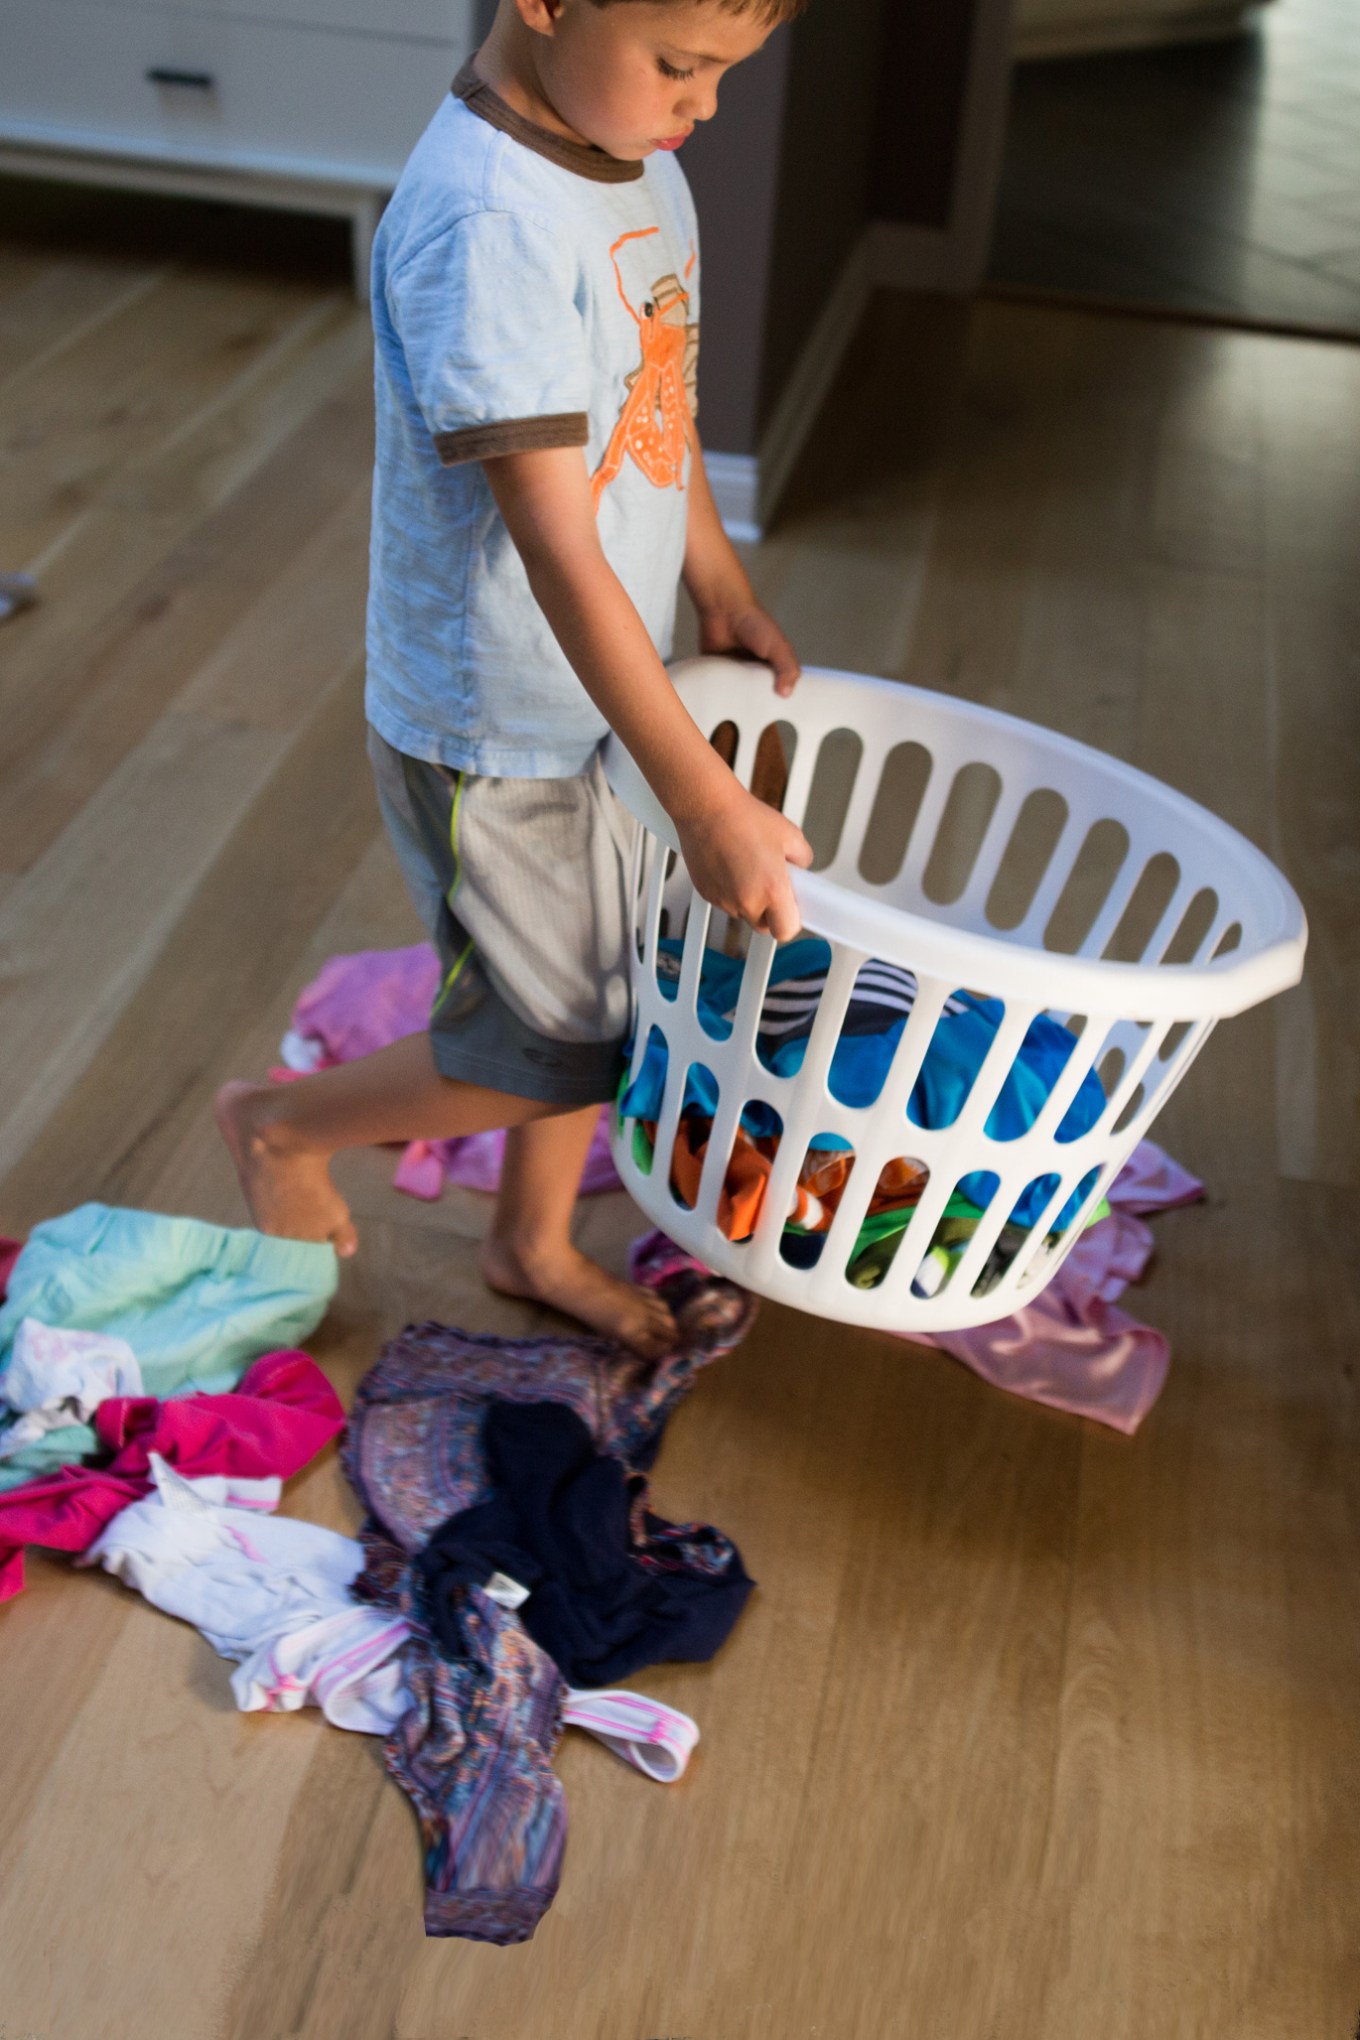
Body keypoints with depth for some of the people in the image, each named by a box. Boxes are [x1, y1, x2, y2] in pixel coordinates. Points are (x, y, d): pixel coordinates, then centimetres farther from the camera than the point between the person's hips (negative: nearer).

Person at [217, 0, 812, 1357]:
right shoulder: (485, 223, -27)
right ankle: (281, 1126, 30)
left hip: (596, 691, 9)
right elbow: (559, 552, -31)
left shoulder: (635, 160, 3)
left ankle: (534, 1246, 44)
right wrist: (706, 802, -30)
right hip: (491, 733, -8)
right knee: (548, 1045, 4)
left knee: (606, 990, 20)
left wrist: (722, 589, 16)